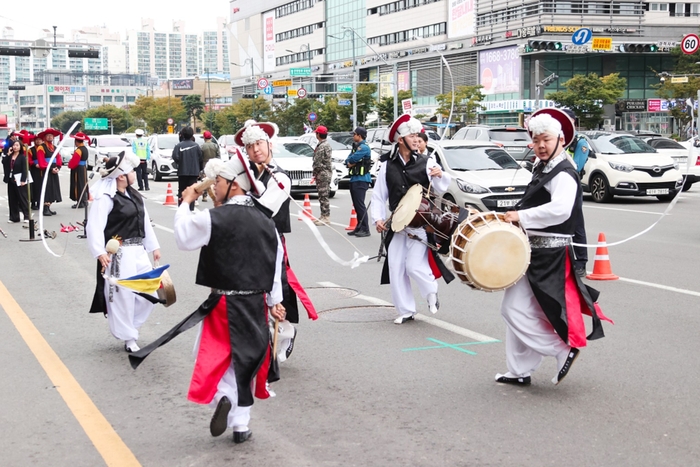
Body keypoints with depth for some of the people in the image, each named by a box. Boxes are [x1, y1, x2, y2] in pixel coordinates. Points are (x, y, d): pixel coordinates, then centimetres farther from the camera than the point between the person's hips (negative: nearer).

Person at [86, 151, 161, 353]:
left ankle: (129, 327, 29)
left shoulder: (134, 195, 13)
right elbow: (94, 227, -20)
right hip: (119, 255, -8)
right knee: (123, 296, -2)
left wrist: (154, 246, 21)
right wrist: (99, 252, -29)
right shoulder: (105, 198, -13)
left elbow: (145, 222, 20)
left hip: (138, 252, 8)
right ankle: (128, 338, 12)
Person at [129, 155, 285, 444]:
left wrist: (186, 203, 11)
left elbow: (183, 237, -1)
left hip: (225, 305, -5)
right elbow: (276, 266, 7)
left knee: (214, 355, 11)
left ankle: (223, 396, -15)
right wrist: (274, 301, 13)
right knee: (246, 359, 15)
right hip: (257, 304, 5)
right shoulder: (266, 222, 3)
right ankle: (241, 425, 20)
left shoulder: (214, 218, -14)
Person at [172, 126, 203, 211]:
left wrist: (179, 163, 2)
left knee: (181, 191, 9)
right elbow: (201, 159, -2)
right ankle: (191, 209, -3)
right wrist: (199, 170, 10)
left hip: (182, 172, 0)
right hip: (194, 172, 0)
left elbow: (175, 157, -18)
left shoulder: (179, 146, -7)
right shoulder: (196, 146, -3)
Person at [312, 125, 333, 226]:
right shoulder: (327, 144, 16)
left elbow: (318, 162, -19)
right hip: (327, 172, 10)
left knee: (323, 196, -8)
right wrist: (316, 173, 20)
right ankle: (324, 216, 18)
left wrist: (315, 173, -7)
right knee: (323, 196, 13)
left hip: (323, 173, -10)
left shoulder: (322, 146, -16)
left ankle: (325, 217, -8)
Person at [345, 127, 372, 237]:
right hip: (354, 178, 10)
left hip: (361, 179, -10)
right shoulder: (355, 147, 18)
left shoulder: (364, 147, -13)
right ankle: (359, 227, 18)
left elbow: (353, 158, -19)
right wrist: (350, 163, -8)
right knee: (356, 205, 12)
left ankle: (365, 229, -13)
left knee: (360, 205, -12)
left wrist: (350, 161, 3)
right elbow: (348, 160, 14)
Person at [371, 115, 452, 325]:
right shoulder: (388, 167, 4)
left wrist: (439, 176, -28)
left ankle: (431, 292, 19)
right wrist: (378, 218, -4)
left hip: (421, 226, -3)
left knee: (414, 265, -11)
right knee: (396, 270, 4)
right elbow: (378, 196, 8)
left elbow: (442, 188, -7)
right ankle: (405, 311, 18)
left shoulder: (426, 162, -2)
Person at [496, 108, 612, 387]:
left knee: (516, 310, -10)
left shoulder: (563, 174, -16)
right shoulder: (542, 170, 14)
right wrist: (517, 217, 10)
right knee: (515, 310, 14)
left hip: (548, 257, -10)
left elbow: (560, 209, -34)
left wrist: (521, 216, -30)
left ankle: (564, 349, 1)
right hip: (534, 252, 10)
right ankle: (519, 371, 23)